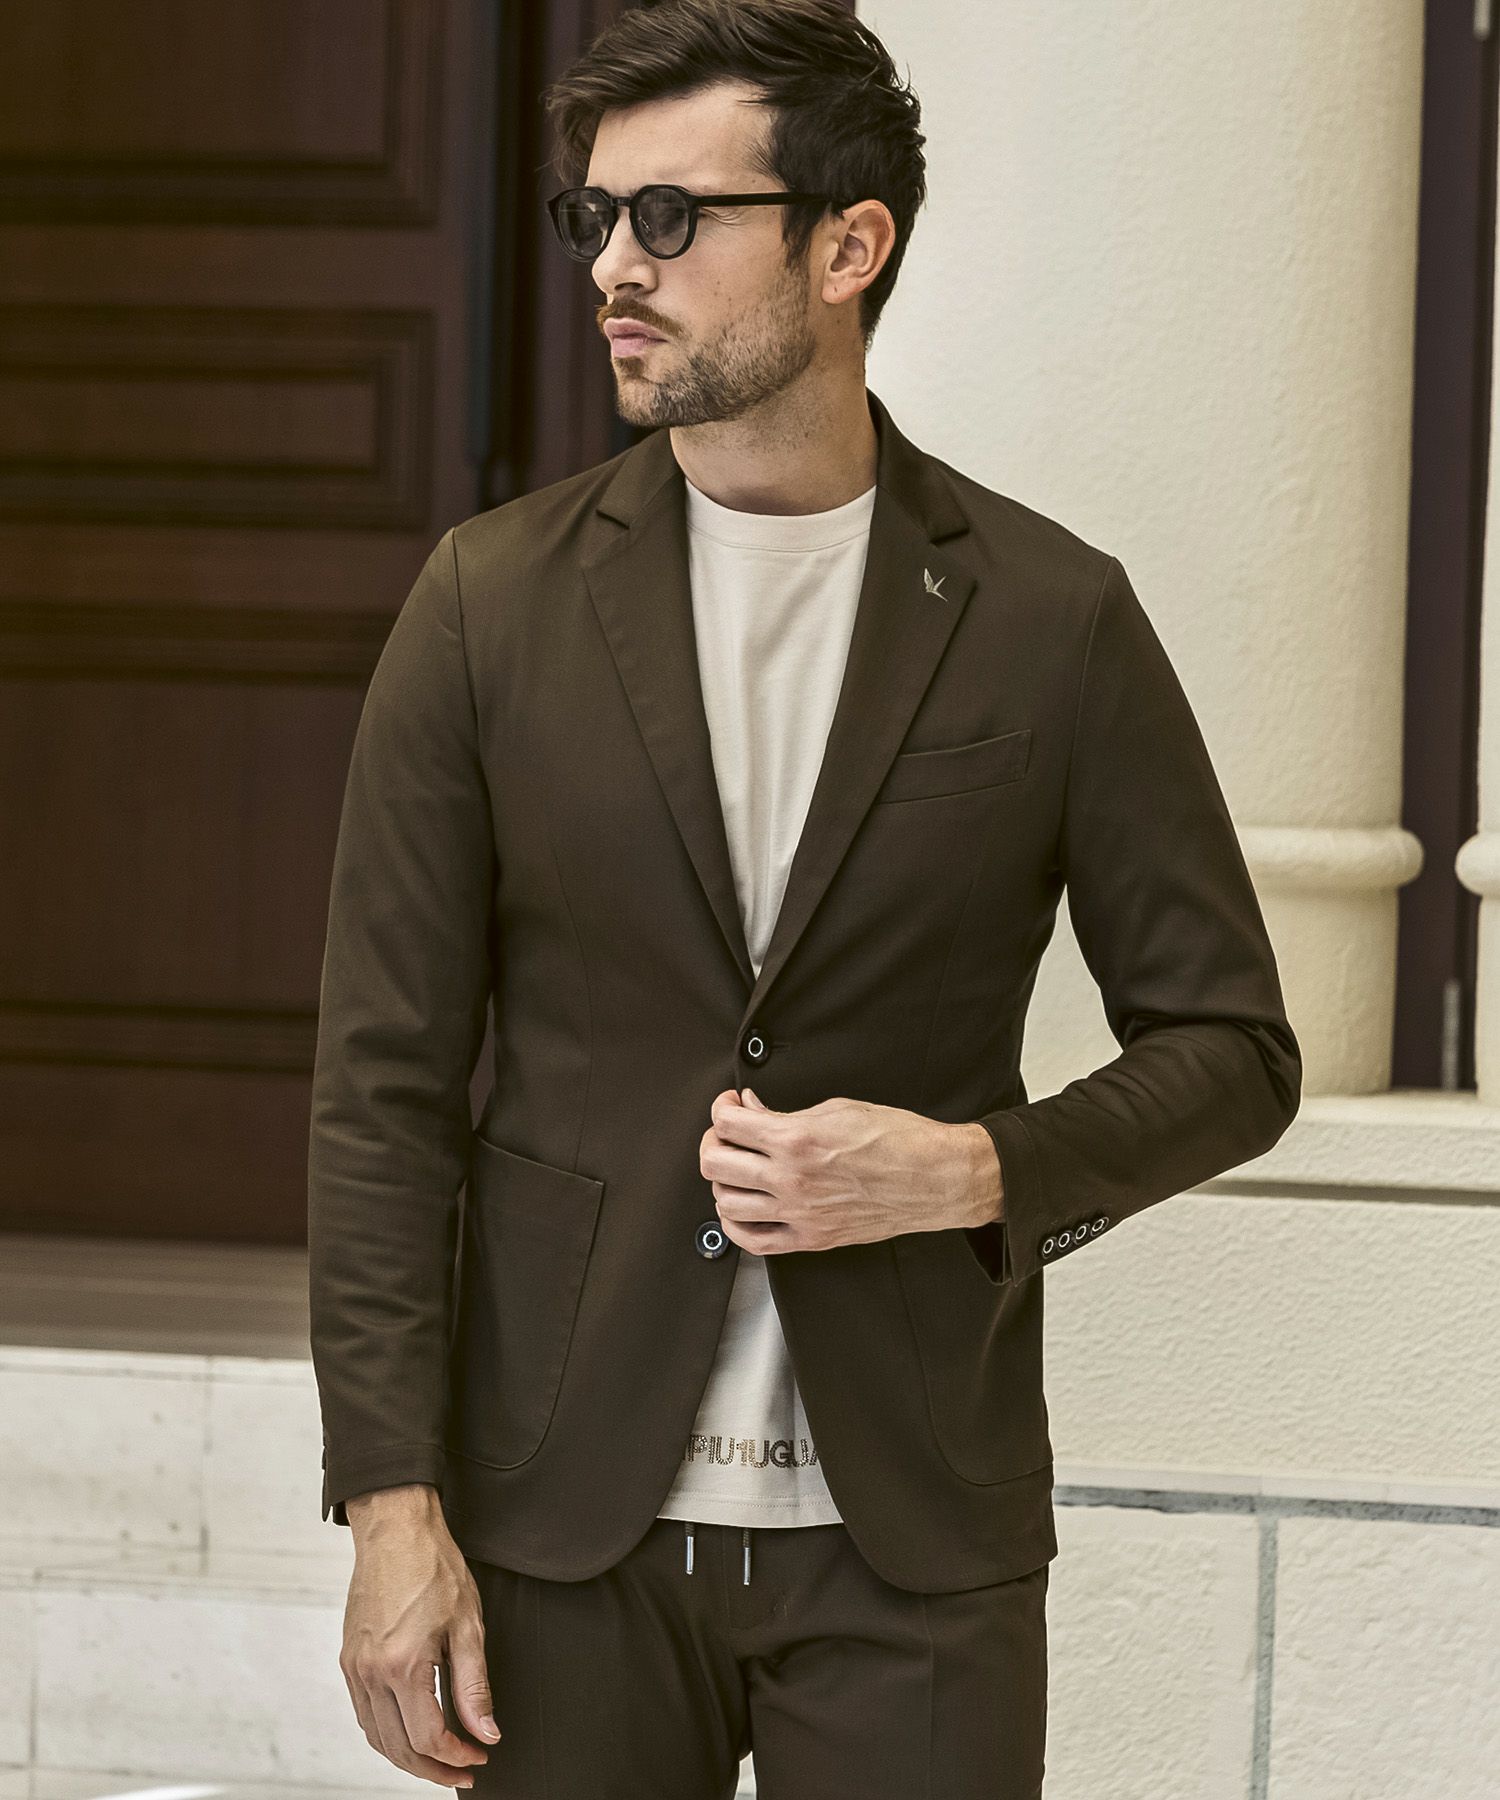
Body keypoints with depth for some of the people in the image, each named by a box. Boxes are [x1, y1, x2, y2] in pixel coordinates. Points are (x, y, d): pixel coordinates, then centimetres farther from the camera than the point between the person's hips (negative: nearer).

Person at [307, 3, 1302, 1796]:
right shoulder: (493, 603, 2)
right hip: (570, 1519, 1)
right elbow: (385, 1089, 1)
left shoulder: (1050, 620, 0)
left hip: (914, 1531, 0)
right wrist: (392, 1507, -7)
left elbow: (1231, 1049, 6)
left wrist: (977, 1172, -13)